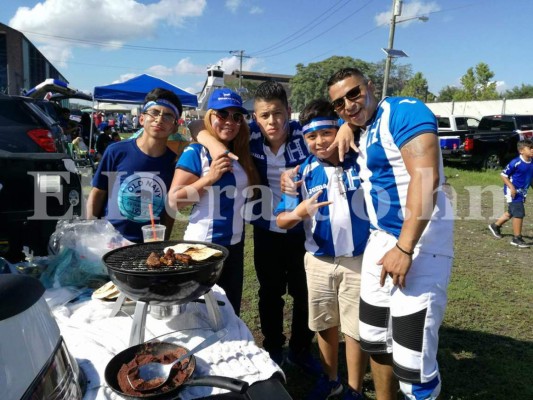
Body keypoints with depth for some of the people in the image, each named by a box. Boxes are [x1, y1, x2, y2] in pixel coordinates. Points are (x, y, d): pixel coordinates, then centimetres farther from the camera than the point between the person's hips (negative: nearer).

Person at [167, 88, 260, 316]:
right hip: (201, 246, -6)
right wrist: (209, 178, -22)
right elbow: (174, 201, -16)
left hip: (234, 245, 6)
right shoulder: (195, 152, -11)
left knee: (231, 311, 18)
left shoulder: (241, 154, 6)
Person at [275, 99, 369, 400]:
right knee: (326, 325, 18)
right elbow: (281, 221, -5)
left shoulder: (361, 162, -7)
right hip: (319, 261, 2)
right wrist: (298, 213, -26)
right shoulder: (303, 173, -3)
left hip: (360, 260, -2)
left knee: (356, 329, 8)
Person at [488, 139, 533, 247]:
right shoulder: (515, 163, -19)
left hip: (522, 192, 8)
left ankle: (495, 226, 41)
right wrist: (511, 187, -22)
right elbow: (503, 174, -14)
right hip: (513, 191, -8)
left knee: (511, 212, 21)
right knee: (519, 214, -8)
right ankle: (517, 238, 3)